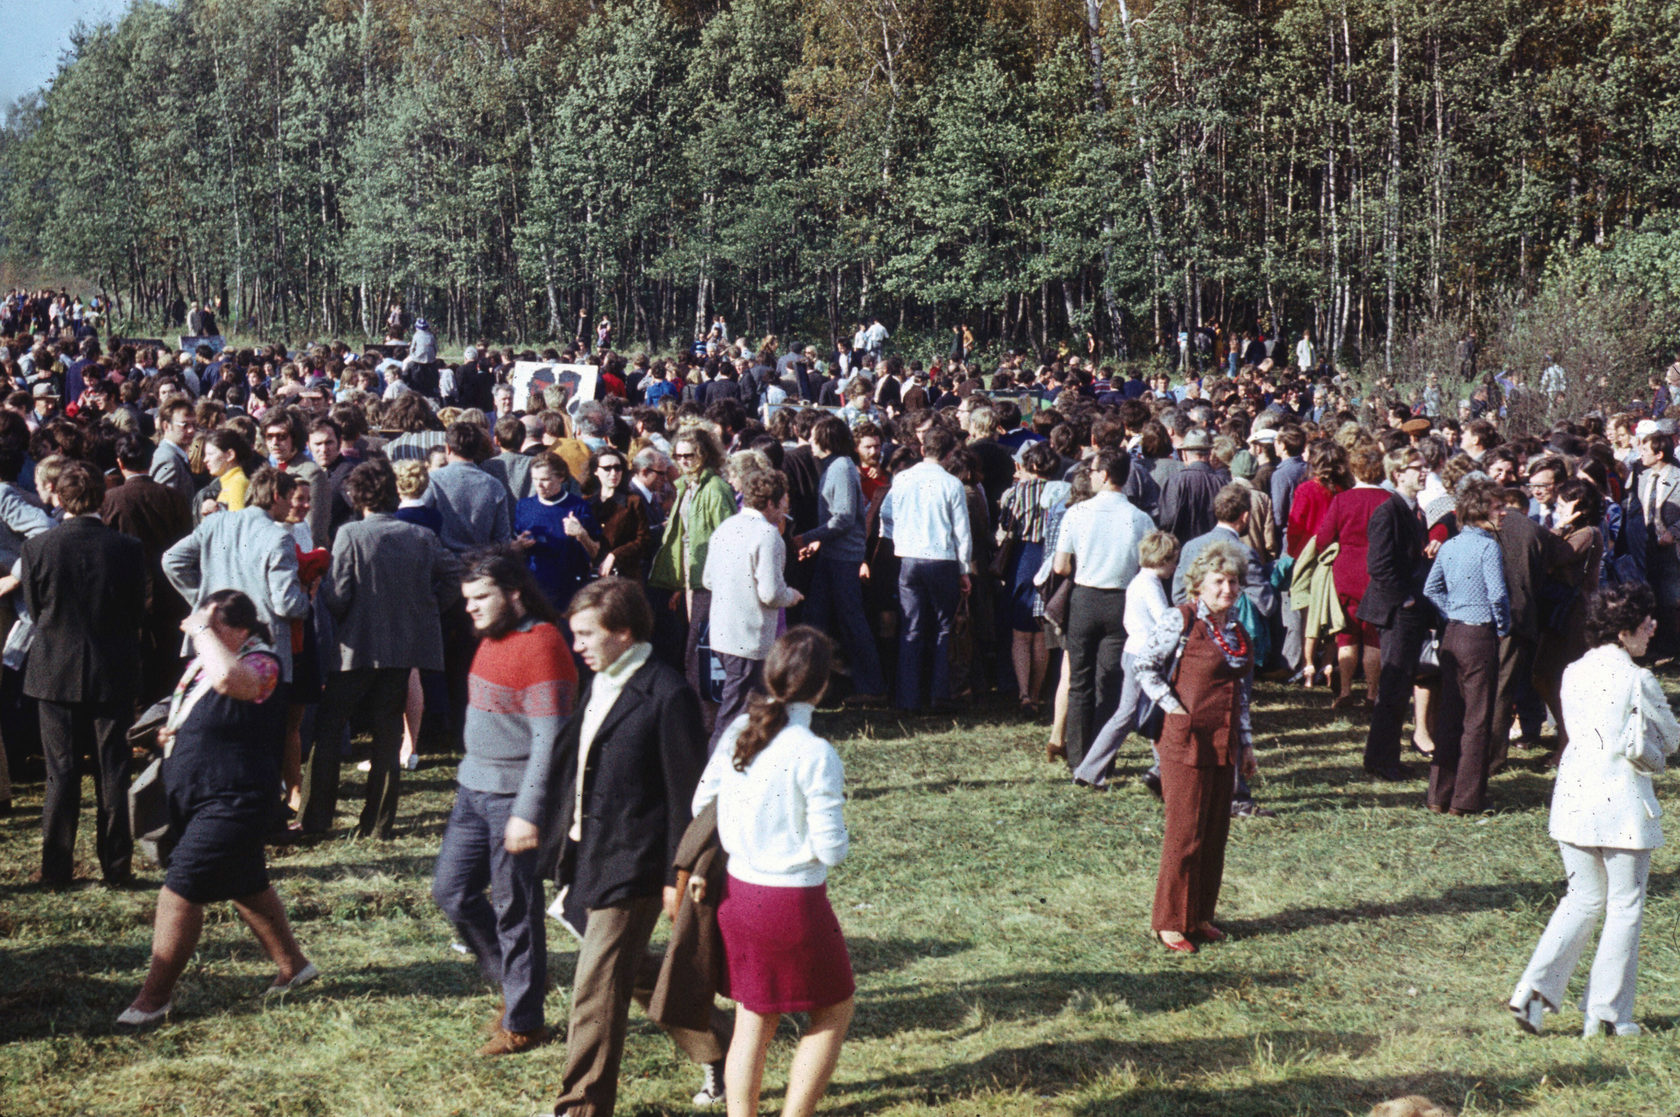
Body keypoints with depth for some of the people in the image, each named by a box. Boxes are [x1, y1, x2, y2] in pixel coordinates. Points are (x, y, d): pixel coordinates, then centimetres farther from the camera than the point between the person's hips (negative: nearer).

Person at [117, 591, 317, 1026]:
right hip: (195, 800, 10)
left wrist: (202, 631, -30)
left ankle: (155, 997, -2)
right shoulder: (206, 660, 9)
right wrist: (172, 731, 4)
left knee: (181, 890, -10)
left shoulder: (260, 665, -18)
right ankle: (292, 965, 34)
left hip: (231, 804, -10)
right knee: (248, 886, 20)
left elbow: (229, 679, -44)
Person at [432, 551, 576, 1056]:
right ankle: (512, 977, 28)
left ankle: (522, 1022, 12)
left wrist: (527, 812, -23)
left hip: (514, 795, -9)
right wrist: (472, 778, 20)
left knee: (515, 909, 0)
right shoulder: (493, 639, 12)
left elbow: (548, 740, -20)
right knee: (451, 891, 11)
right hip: (474, 787, 9)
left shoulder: (541, 646, -17)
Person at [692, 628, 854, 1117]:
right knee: (834, 1012, 15)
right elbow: (830, 850, -15)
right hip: (794, 902, -6)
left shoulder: (738, 731, -1)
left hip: (737, 890, 6)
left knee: (752, 1019, 18)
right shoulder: (815, 755, -20)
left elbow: (701, 803, 8)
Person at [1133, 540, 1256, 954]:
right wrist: (1172, 705, -13)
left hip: (1224, 745, 7)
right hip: (1186, 741, -7)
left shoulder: (1238, 633, 12)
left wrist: (1246, 744, 18)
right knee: (1185, 834, -4)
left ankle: (1199, 916, 21)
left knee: (1215, 833, 10)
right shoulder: (1181, 621, -8)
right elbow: (1145, 666, -7)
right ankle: (1170, 921, 6)